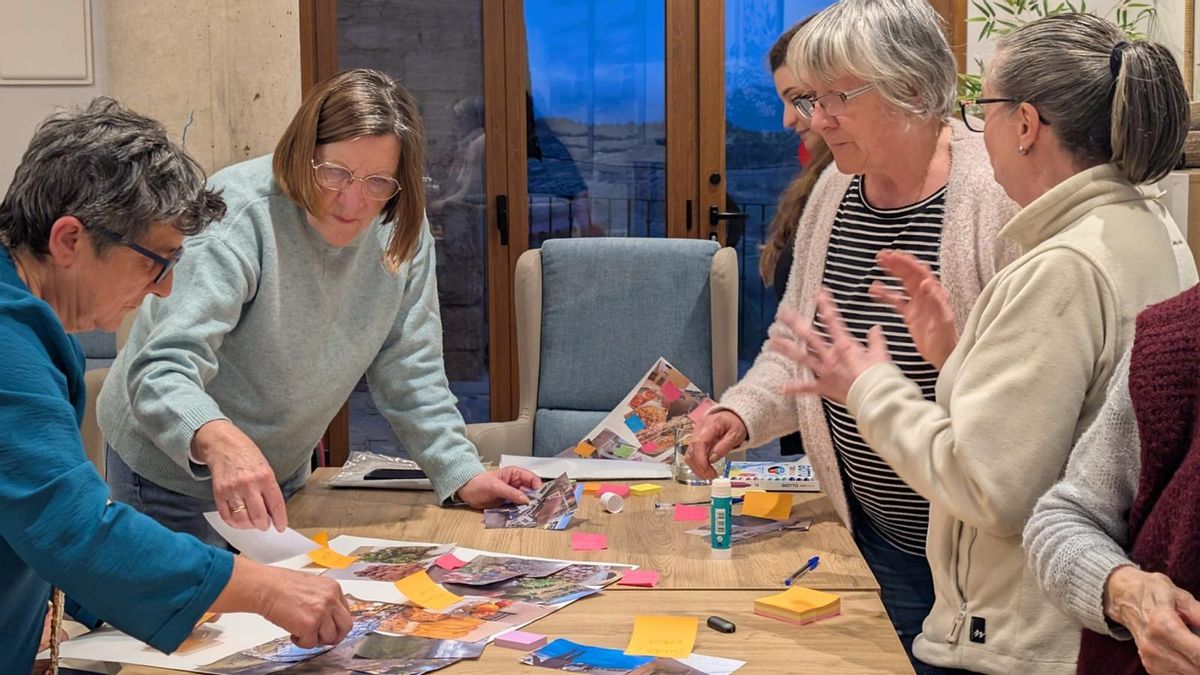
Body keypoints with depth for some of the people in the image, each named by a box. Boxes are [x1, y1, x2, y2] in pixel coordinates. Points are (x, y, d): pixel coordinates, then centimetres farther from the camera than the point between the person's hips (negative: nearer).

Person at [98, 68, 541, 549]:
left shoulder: (400, 230, -10)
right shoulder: (238, 217, -28)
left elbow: (408, 371, -1)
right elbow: (162, 368, -38)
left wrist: (462, 476, -11)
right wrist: (220, 441, -59)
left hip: (283, 473, 6)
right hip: (174, 474, -5)